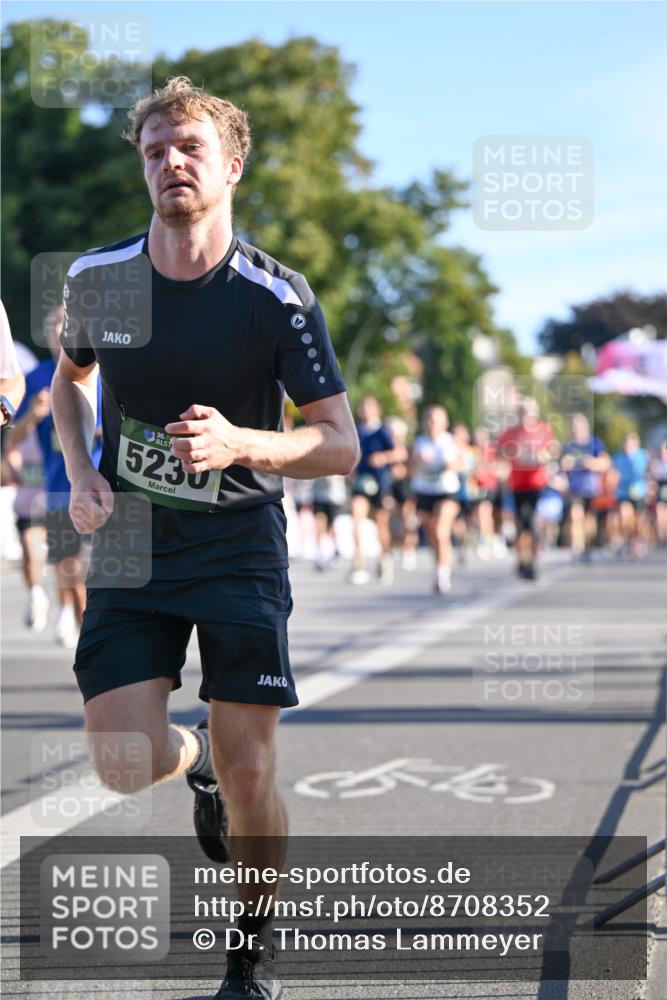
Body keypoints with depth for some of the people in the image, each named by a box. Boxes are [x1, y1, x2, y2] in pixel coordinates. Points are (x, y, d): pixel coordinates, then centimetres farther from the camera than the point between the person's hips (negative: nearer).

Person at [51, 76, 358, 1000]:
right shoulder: (96, 278, -2)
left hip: (240, 543, -2)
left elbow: (341, 445, -9)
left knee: (249, 774, -5)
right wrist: (80, 476, 2)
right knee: (129, 763, -12)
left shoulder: (279, 297, -11)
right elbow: (70, 377, 19)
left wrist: (240, 444, -26)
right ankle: (195, 759, 27)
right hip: (131, 542, 2)